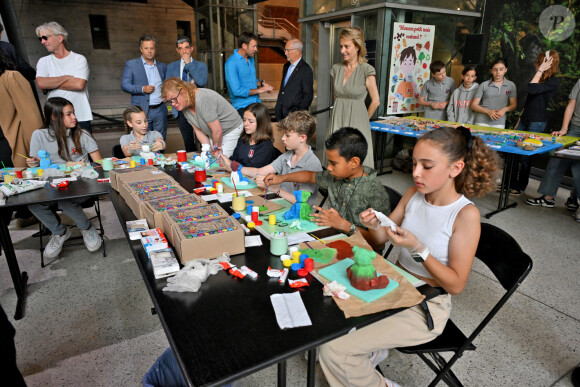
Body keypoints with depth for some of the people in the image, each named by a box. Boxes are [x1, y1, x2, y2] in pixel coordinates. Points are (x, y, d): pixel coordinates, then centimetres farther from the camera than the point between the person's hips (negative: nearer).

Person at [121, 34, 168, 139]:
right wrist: (142, 89, -16)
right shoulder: (131, 64, 4)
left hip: (160, 110, 3)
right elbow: (124, 86, -2)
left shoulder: (162, 66, 15)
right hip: (142, 111, -3)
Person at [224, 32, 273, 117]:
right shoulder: (231, 63, -13)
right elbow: (237, 91, -20)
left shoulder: (251, 59, 13)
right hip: (242, 107, -7)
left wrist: (261, 82, 4)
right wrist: (259, 90, -11)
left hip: (257, 104, 7)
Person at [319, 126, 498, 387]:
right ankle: (368, 351, 19)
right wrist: (374, 225, -16)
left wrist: (417, 248, -27)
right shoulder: (414, 194, -3)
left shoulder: (465, 214, -18)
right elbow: (382, 238, 6)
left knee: (333, 349, -15)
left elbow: (456, 285, -15)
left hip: (426, 308, -6)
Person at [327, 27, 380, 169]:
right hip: (337, 119, 5)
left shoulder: (366, 70, -7)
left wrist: (363, 119, 7)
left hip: (357, 121, -5)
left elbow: (375, 101, -2)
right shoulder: (336, 68, 9)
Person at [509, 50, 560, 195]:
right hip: (525, 119, 8)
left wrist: (540, 70, -14)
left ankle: (520, 186, 8)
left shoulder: (554, 81, -8)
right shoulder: (539, 79, 17)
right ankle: (510, 183, 12)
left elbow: (531, 89, -24)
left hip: (537, 122, -8)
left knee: (525, 155, -4)